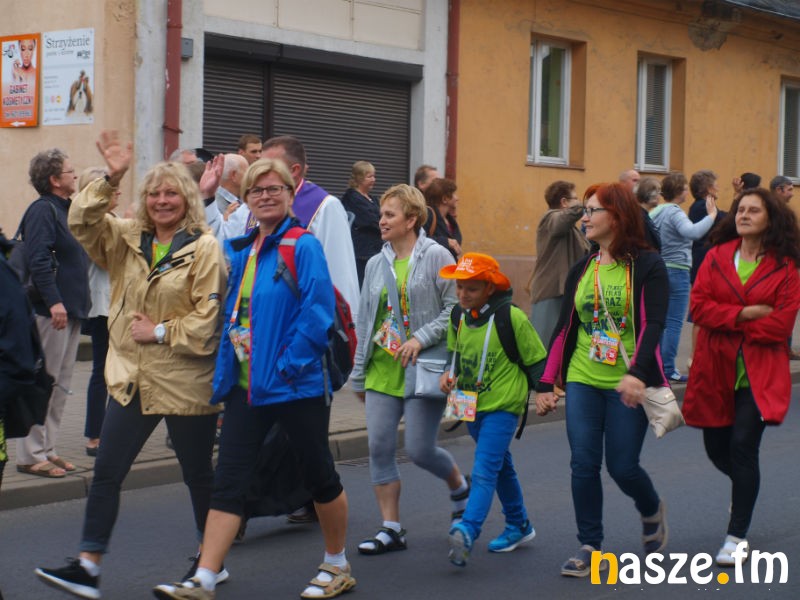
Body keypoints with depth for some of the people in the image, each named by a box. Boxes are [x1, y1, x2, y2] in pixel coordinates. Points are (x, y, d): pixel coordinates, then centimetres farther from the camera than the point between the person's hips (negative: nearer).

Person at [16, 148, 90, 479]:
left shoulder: (65, 210, 17)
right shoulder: (42, 210, -12)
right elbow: (38, 260, -22)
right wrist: (54, 302, -27)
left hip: (70, 311, 10)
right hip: (51, 312, -10)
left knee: (60, 388, 14)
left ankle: (46, 449, 21)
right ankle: (30, 455, 1)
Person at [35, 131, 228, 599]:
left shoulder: (205, 248, -9)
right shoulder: (127, 238, 8)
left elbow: (208, 315, -13)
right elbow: (83, 223, -3)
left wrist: (161, 332, -13)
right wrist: (111, 181, -13)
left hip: (185, 383, -5)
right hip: (132, 379, 5)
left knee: (199, 474, 10)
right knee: (107, 471, 1)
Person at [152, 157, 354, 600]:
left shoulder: (303, 246, -10)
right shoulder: (239, 250, 10)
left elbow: (318, 312, -17)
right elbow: (231, 313, 20)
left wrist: (289, 365, -18)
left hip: (294, 385, -6)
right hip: (246, 385, 6)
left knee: (319, 475, 10)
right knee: (227, 482, 0)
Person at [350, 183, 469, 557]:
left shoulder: (436, 257, -6)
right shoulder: (376, 264, 12)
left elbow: (455, 308, -9)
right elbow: (364, 322, 16)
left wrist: (422, 337, -19)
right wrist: (358, 375, 16)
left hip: (423, 370, -5)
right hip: (382, 370, 6)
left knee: (419, 449, -5)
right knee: (379, 448, -2)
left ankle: (460, 487, 28)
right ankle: (391, 529, 7)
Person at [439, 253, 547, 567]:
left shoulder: (512, 318, -14)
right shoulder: (458, 317, 4)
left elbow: (536, 358, -6)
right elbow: (454, 354, 18)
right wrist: (449, 375, -1)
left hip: (502, 406, -7)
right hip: (471, 405, 7)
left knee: (484, 471, -18)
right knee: (501, 466, 20)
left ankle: (467, 531, -31)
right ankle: (518, 525, 35)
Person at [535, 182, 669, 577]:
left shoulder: (647, 265, -5)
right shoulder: (581, 270, 10)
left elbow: (653, 324, -15)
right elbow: (564, 328, 12)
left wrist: (637, 374, -29)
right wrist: (545, 384, 7)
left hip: (627, 385, -4)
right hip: (582, 382, 4)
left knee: (622, 467, -1)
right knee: (583, 465, -1)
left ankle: (652, 511, 32)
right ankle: (589, 546, 10)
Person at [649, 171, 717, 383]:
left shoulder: (656, 212, 10)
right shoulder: (674, 213, -15)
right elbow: (693, 232, -33)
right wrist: (711, 215, -25)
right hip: (677, 272, -8)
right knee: (674, 323, -4)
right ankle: (668, 369, -4)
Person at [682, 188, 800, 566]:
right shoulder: (717, 257, 5)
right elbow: (698, 306, -5)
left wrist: (728, 326, -8)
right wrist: (745, 314, -15)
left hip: (758, 374, -3)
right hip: (715, 370, 3)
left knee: (743, 446, -11)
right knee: (716, 448, 10)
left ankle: (737, 537, 0)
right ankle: (745, 485, 46)